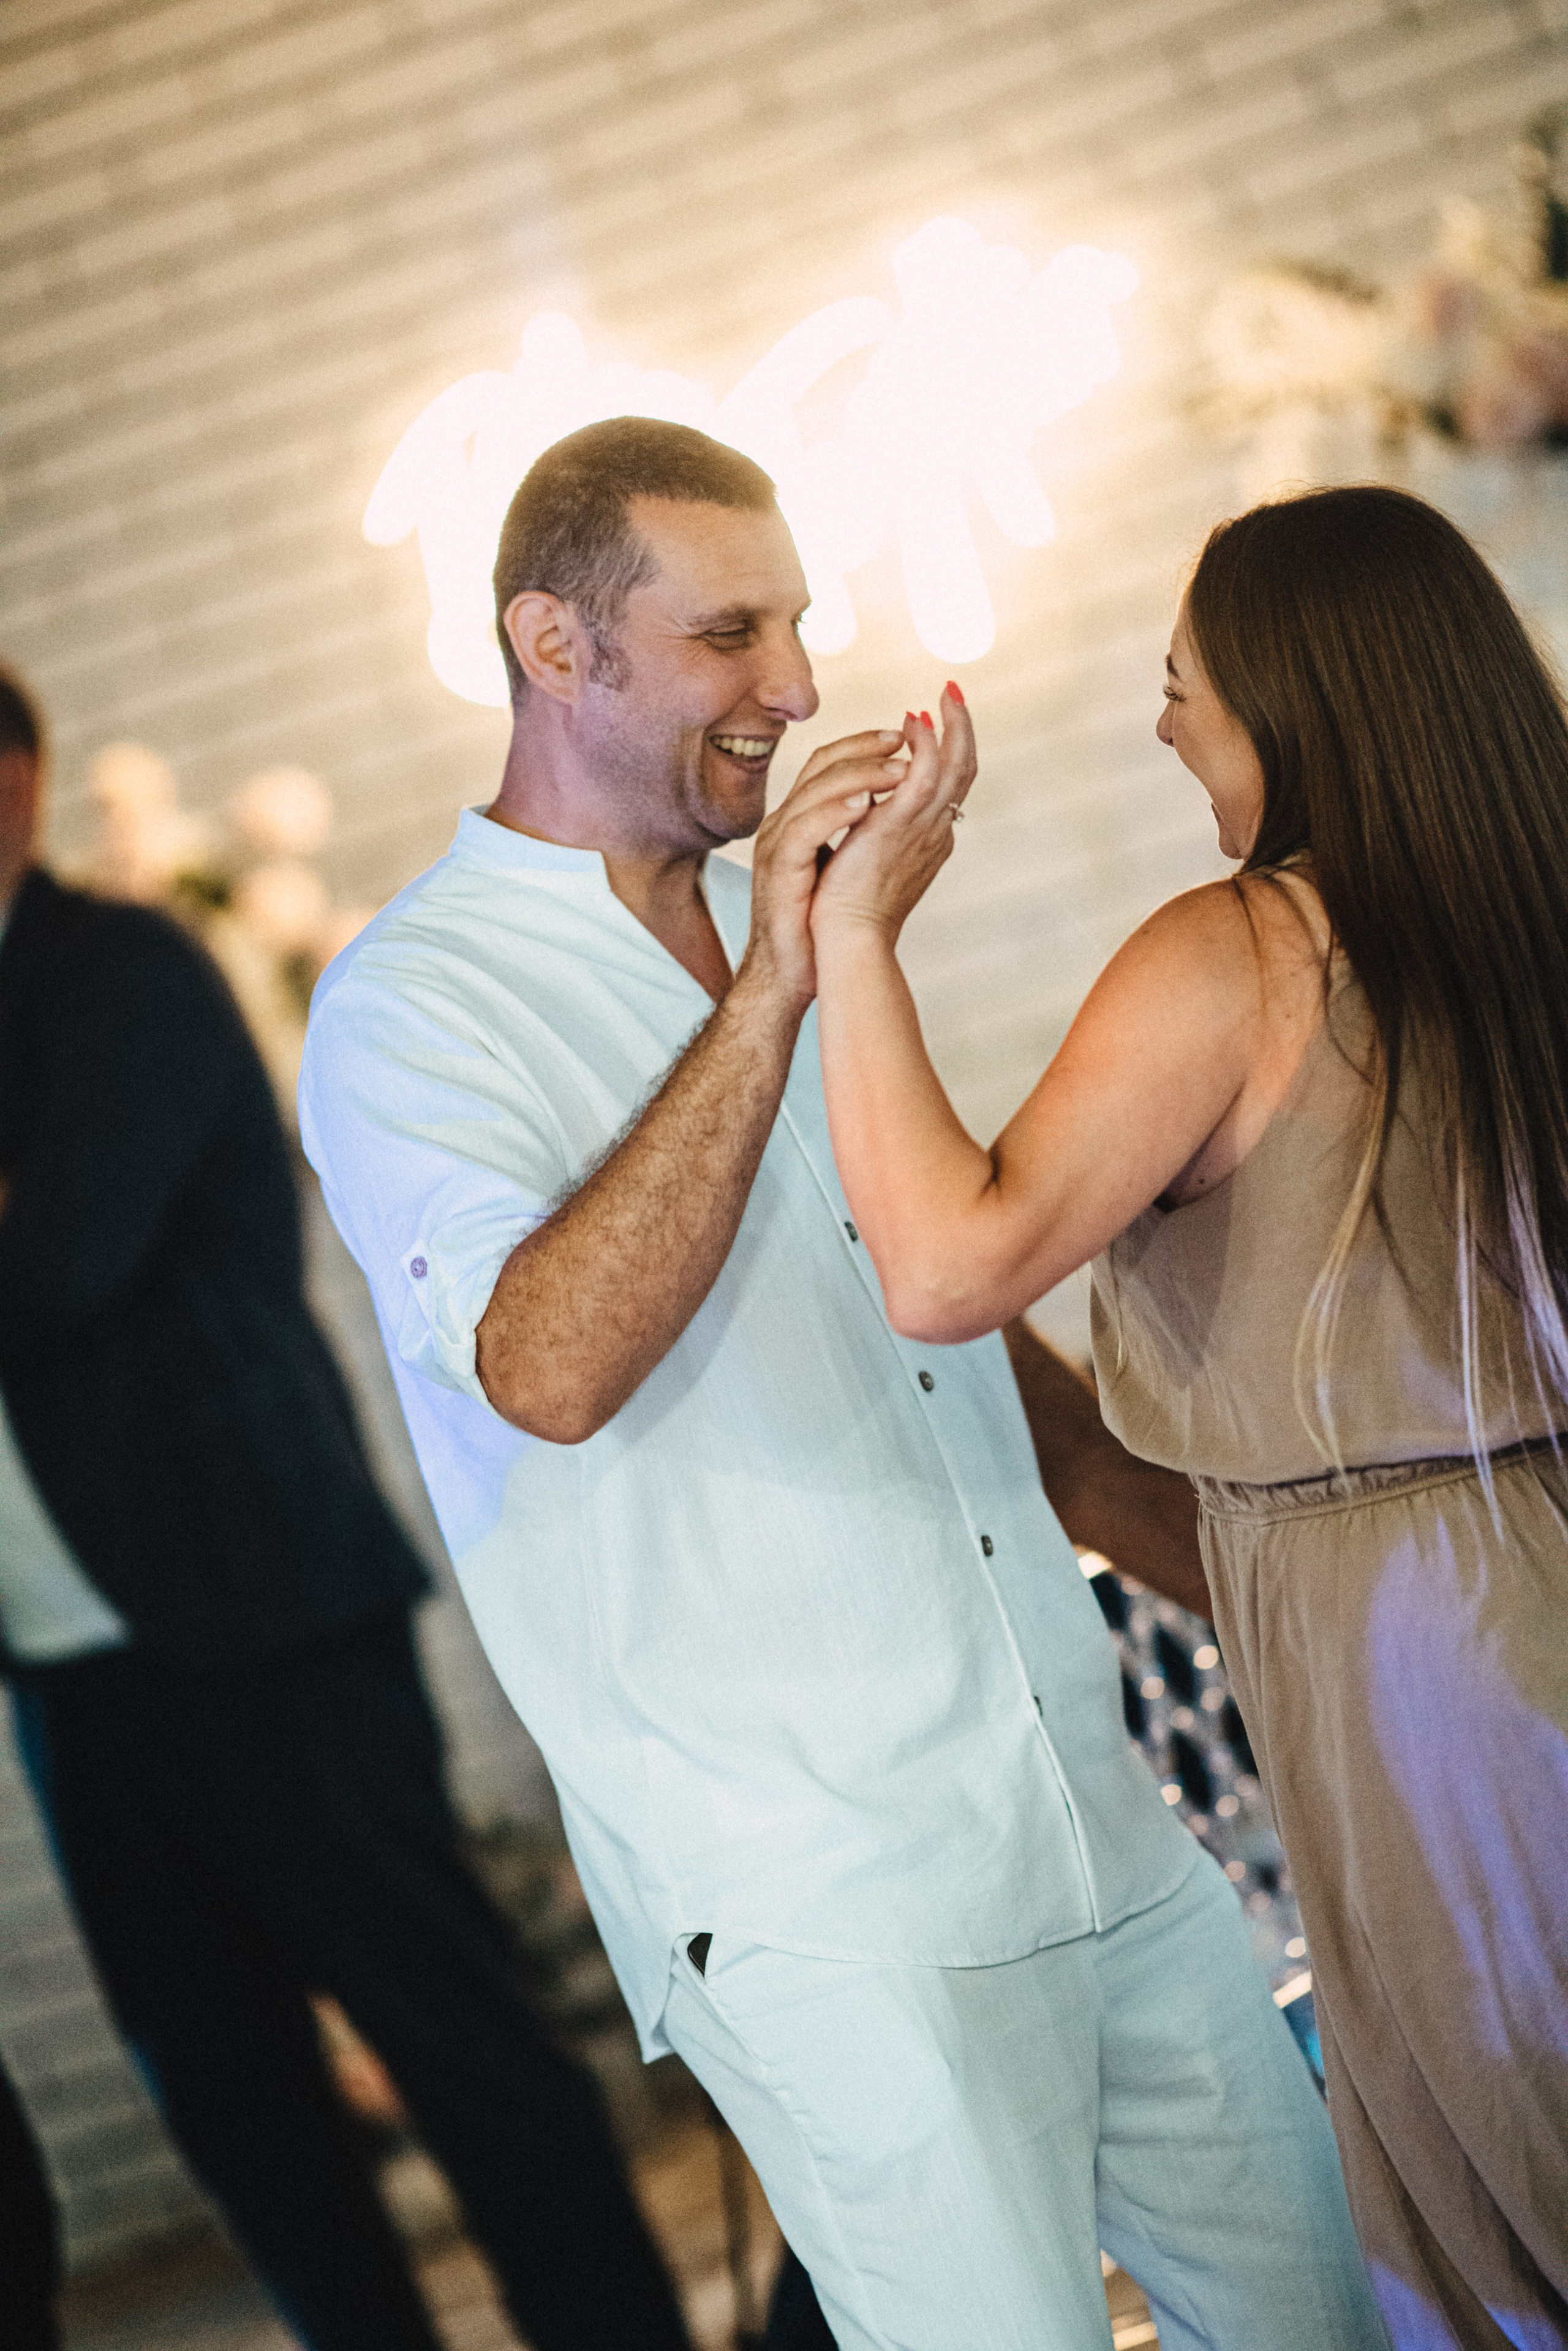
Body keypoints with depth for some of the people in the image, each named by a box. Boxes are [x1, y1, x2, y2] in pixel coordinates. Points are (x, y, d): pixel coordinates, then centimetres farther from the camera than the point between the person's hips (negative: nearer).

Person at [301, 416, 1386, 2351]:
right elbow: (555, 1369, -27)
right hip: (822, 1920, -7)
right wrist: (773, 996, -26)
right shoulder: (410, 1007, -8)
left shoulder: (792, 933, 16)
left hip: (1103, 1826, 7)